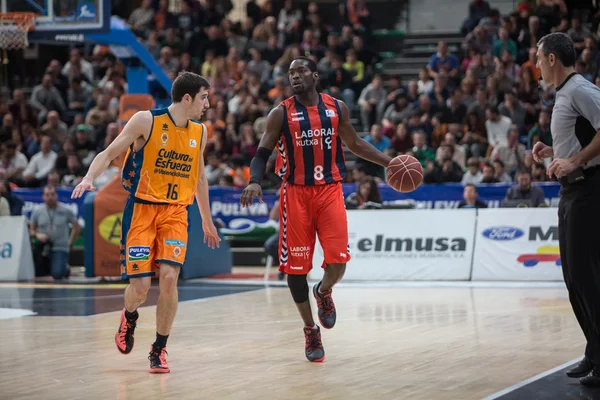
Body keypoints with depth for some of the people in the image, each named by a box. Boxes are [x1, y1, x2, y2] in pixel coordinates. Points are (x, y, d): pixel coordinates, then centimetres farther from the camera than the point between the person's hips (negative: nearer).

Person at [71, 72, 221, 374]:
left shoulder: (199, 132, 9)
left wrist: (207, 221, 26)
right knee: (140, 286, -8)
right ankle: (130, 316, 30)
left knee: (169, 276, -16)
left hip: (175, 212, 3)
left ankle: (159, 350, -1)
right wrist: (89, 178, -25)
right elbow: (109, 154, -6)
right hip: (141, 209, -3)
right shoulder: (147, 121, -8)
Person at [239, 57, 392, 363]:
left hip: (329, 191, 1)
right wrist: (254, 181, -21)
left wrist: (390, 162, 12)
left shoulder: (337, 108, 6)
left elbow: (355, 145, 18)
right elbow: (263, 153, -2)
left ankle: (324, 292, 25)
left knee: (338, 261, -12)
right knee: (295, 264, 0)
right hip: (296, 193, -1)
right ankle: (311, 330, 17)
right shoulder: (281, 113, -1)